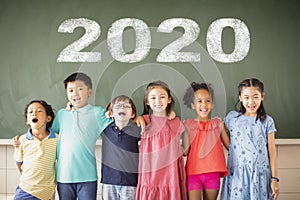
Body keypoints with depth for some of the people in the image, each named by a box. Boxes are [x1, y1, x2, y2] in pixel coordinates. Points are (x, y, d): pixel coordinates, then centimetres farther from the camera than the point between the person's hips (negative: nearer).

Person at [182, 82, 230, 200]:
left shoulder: (218, 124, 5)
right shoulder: (188, 125, 2)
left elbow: (230, 146, 9)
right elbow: (185, 151, 0)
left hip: (213, 173, 1)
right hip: (193, 173, -1)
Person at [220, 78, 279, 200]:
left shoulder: (267, 121, 2)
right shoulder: (232, 118, 3)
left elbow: (272, 151, 3)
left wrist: (274, 178, 1)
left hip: (260, 174, 0)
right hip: (237, 173, 0)